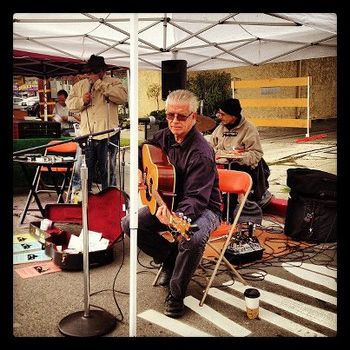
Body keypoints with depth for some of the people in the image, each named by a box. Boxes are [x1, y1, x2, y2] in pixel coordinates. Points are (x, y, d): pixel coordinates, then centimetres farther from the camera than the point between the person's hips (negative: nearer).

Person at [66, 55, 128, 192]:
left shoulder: (114, 82, 4)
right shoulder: (79, 85, 16)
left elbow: (123, 97, -15)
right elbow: (69, 102, 15)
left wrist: (100, 84, -14)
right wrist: (82, 101, -6)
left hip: (108, 135, -3)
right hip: (86, 134, 3)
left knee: (108, 171, 7)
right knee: (85, 169, 8)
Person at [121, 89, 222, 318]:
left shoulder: (201, 153, -27)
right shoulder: (164, 137, -3)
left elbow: (196, 198, -34)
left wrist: (176, 217, -52)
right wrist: (138, 171, -2)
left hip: (203, 208, -7)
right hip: (168, 200, 7)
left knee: (193, 239, -38)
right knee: (129, 223, -5)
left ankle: (176, 294, -10)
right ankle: (170, 260, 14)